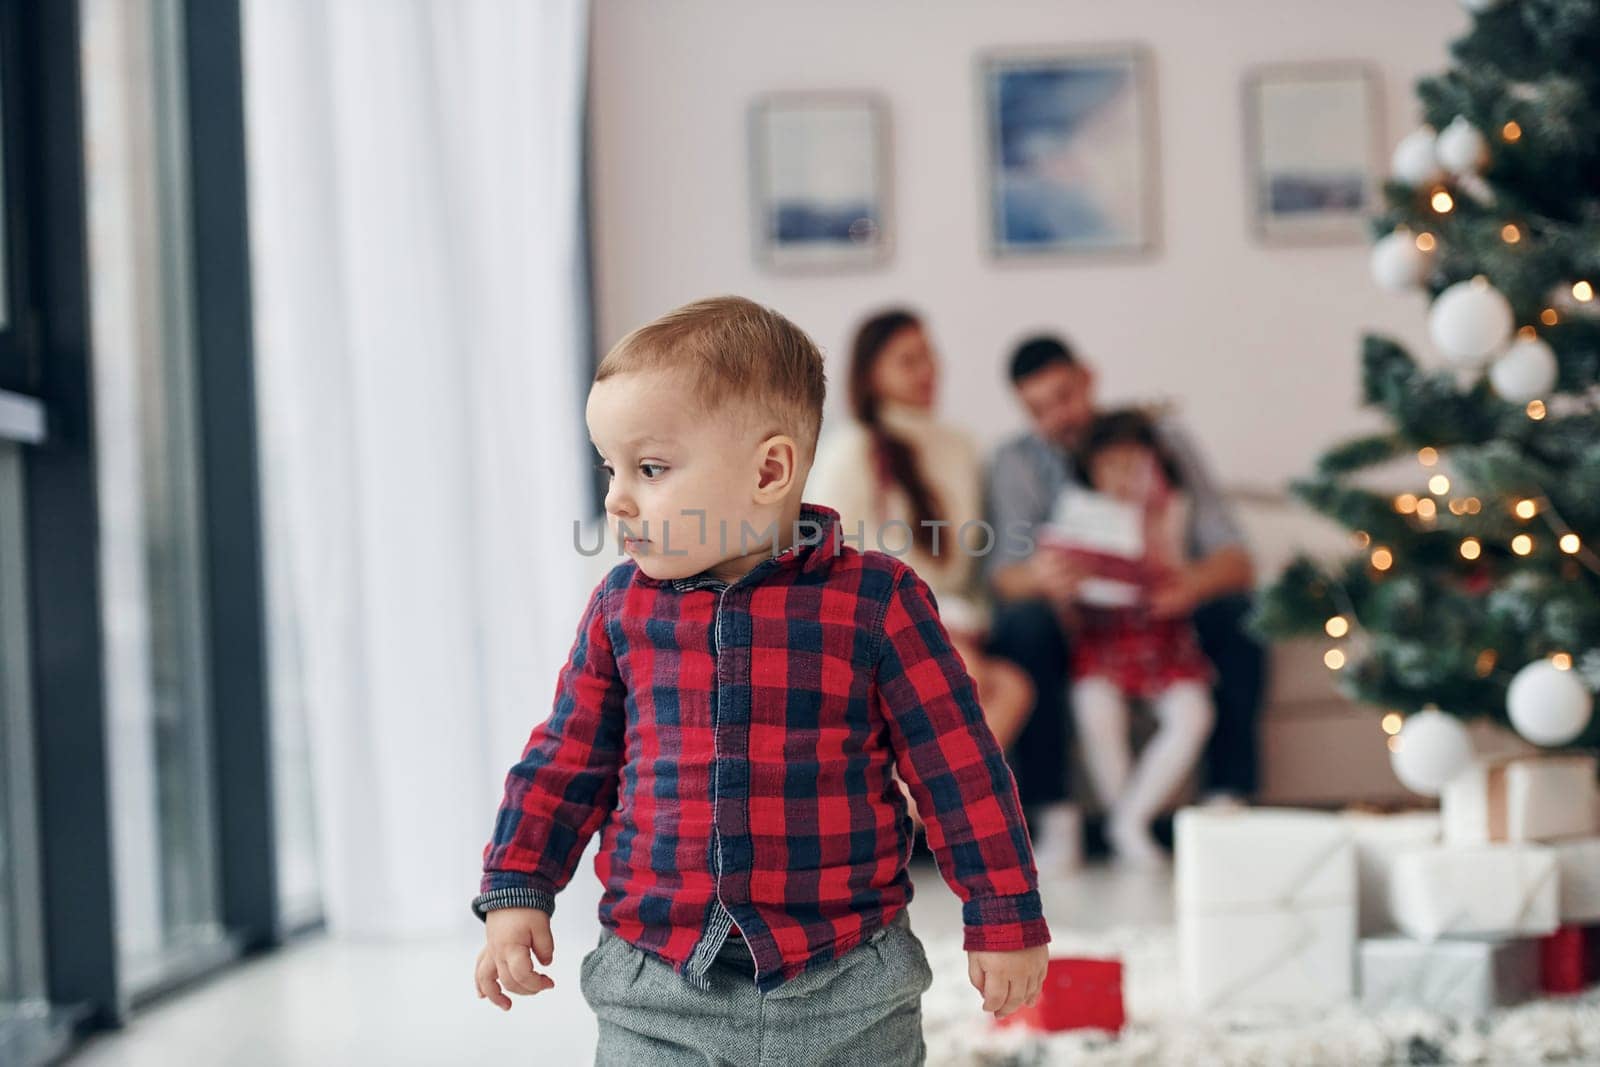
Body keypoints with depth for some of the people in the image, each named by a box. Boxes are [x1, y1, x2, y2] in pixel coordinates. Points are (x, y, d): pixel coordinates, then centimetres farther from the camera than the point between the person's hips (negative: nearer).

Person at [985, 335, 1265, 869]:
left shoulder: (1162, 438, -4)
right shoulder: (1016, 461, -4)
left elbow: (1234, 558, -11)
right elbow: (1003, 575, -17)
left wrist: (1198, 582, -36)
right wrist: (1037, 577, -43)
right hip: (1074, 629, -1)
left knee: (1238, 614, -28)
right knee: (1022, 622, -33)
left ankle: (1228, 798, -23)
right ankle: (1051, 815, -30)